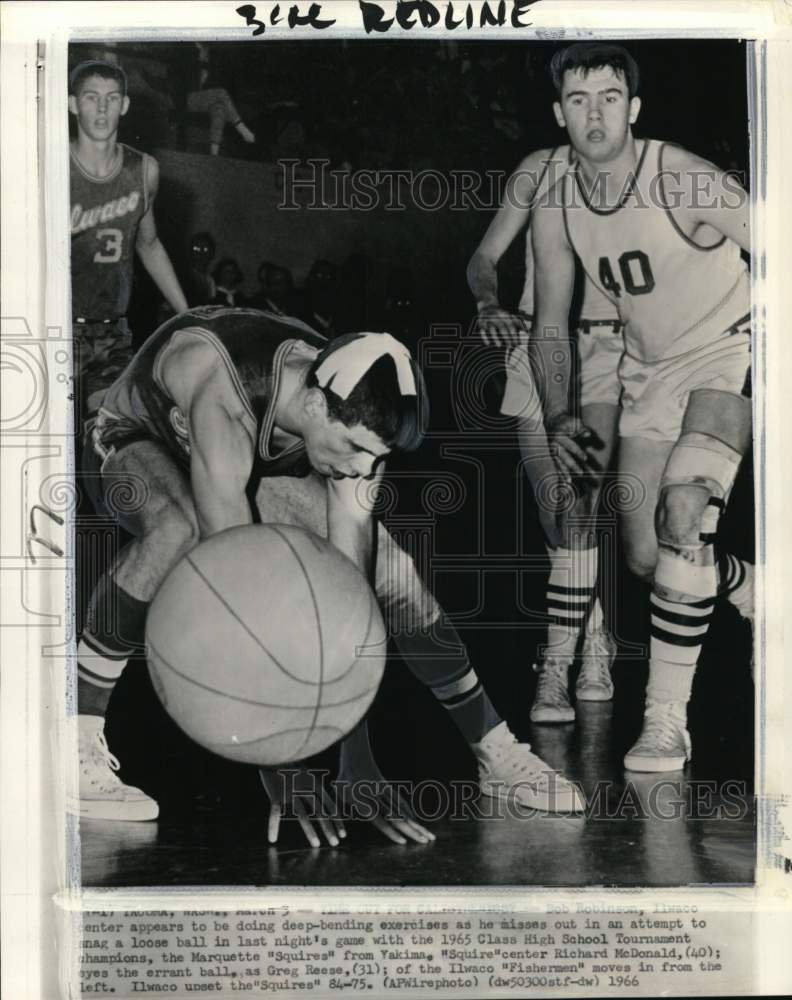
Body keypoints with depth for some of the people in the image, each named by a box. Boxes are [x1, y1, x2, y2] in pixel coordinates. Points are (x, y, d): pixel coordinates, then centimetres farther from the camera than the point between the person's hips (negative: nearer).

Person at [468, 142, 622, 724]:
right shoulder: (540, 169, 6)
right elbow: (483, 260, 9)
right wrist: (490, 306, -12)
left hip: (609, 355, -1)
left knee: (580, 508, -15)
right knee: (559, 516, -2)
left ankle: (559, 664, -7)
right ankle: (595, 642, 16)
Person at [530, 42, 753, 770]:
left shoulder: (684, 184, -21)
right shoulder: (555, 210, -4)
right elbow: (551, 325, 6)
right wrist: (558, 417, -4)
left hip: (728, 353, -6)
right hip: (649, 372, 6)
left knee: (684, 513, -27)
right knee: (645, 555, 3)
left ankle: (667, 723, -17)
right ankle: (757, 597, 35)